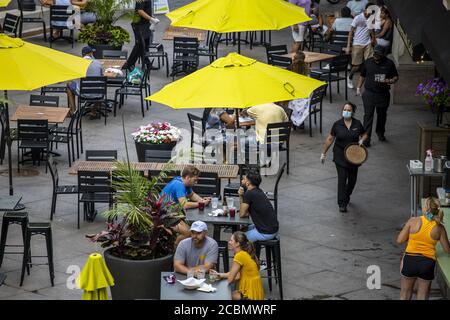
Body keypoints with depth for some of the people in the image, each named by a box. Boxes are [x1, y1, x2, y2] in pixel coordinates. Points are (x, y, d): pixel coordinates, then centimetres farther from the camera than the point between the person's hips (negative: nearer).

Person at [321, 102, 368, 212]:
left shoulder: (357, 124, -3)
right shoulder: (337, 124, -6)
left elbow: (364, 134, 13)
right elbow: (330, 139, 1)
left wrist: (361, 140, -9)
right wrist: (324, 153, 4)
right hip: (340, 155, -2)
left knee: (352, 178, 11)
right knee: (342, 178, -10)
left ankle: (347, 196, 38)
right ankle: (342, 204, -9)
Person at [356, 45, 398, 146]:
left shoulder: (389, 63, -3)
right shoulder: (368, 62, 1)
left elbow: (396, 77, 3)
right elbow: (362, 76, 13)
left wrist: (390, 81, -18)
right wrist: (359, 87, 11)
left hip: (383, 95, 1)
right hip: (369, 93, -1)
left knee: (382, 115, 16)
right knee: (368, 115, -6)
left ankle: (380, 133, 38)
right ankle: (366, 137, -4)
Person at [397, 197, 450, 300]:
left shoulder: (413, 221, -9)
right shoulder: (439, 228, -6)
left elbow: (400, 240, -4)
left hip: (410, 260, 0)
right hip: (428, 262, 0)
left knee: (405, 296, 17)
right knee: (422, 297, 15)